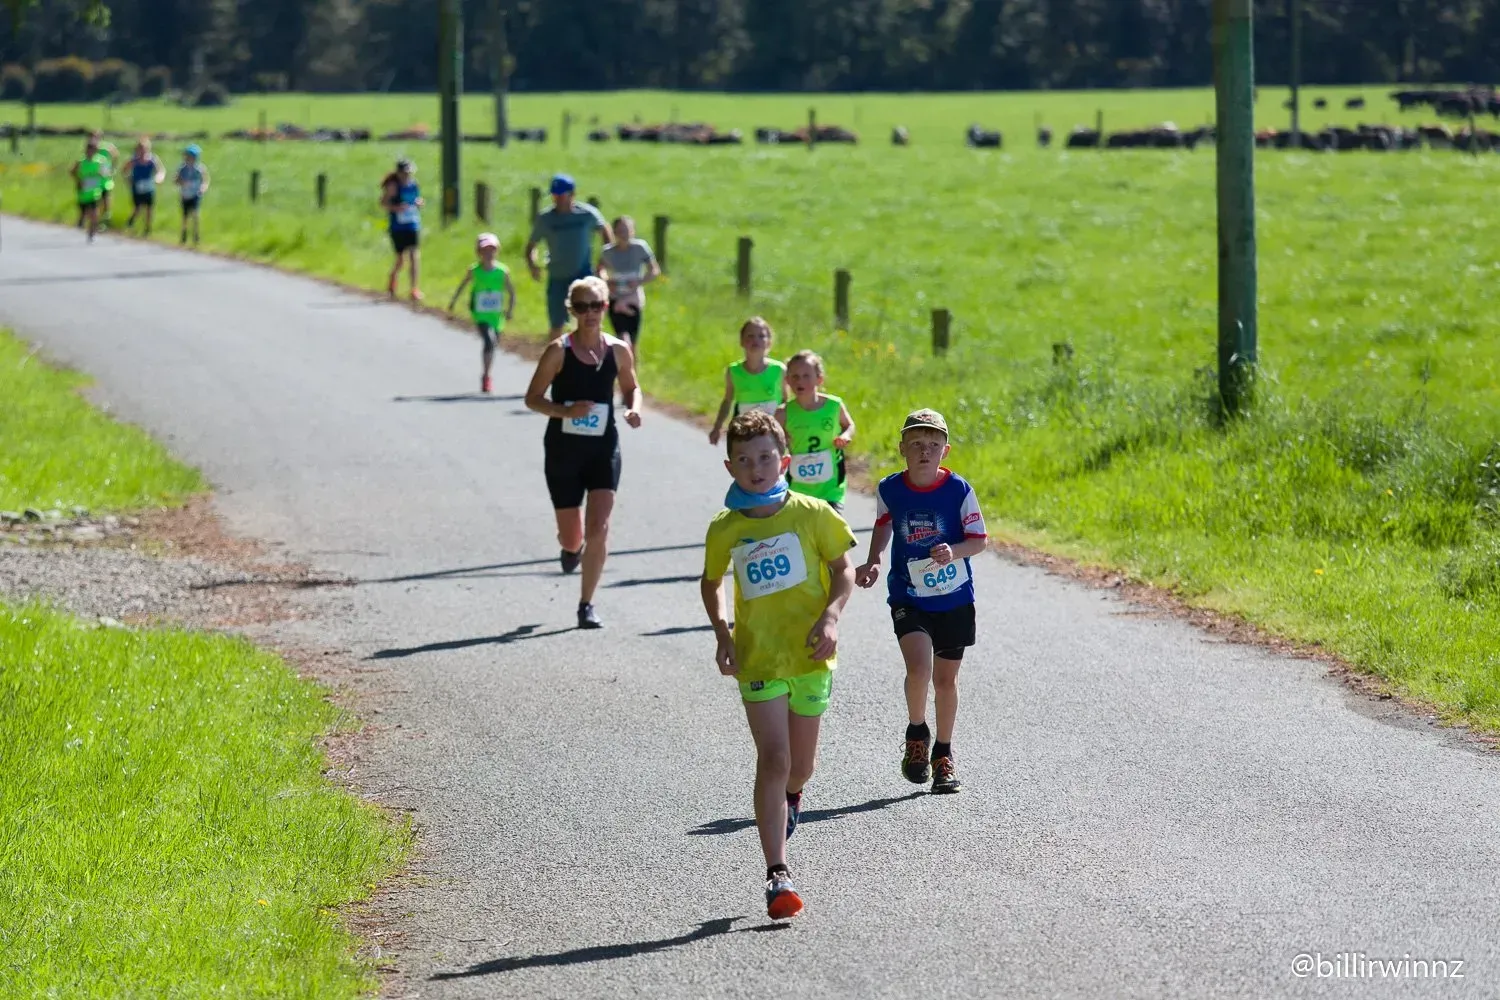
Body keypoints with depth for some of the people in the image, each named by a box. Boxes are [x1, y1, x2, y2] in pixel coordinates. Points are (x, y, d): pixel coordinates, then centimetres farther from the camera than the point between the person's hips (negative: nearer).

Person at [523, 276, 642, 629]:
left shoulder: (618, 350, 0)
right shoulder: (559, 351, -8)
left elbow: (631, 387, 18)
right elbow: (532, 398, -5)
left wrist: (634, 409, -4)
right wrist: (565, 411, -21)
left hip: (604, 447, 1)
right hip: (563, 449, -1)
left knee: (599, 529, -12)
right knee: (572, 537, 7)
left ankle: (586, 604, -1)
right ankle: (570, 546, 46)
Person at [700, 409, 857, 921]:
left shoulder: (812, 514, -4)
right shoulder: (724, 529, 0)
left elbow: (843, 571, 4)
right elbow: (711, 584, 16)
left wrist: (831, 616, -13)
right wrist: (722, 634, 2)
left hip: (810, 653, 1)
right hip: (758, 658, -1)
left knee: (800, 760, 13)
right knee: (772, 759, -12)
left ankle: (792, 795, 52)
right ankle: (777, 875, -13)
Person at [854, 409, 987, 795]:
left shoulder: (959, 490, -12)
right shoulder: (890, 489, -6)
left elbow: (979, 540, -8)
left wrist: (954, 551, -27)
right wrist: (872, 562, 2)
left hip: (954, 598, 0)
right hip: (908, 599, 0)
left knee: (946, 678, 10)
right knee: (919, 668, -21)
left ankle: (943, 754, 29)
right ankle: (916, 734, 7)